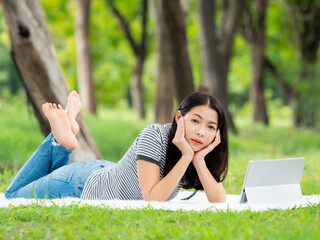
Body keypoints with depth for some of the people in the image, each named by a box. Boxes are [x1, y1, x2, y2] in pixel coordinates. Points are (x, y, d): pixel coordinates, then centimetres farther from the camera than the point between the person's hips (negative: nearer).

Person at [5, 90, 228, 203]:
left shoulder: (202, 152, -16)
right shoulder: (155, 135, -33)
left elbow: (220, 204, -25)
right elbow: (152, 198, -40)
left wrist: (199, 160, -35)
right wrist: (186, 156, -42)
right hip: (83, 186, -6)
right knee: (12, 197, 17)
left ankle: (64, 138, 27)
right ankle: (61, 136, 17)